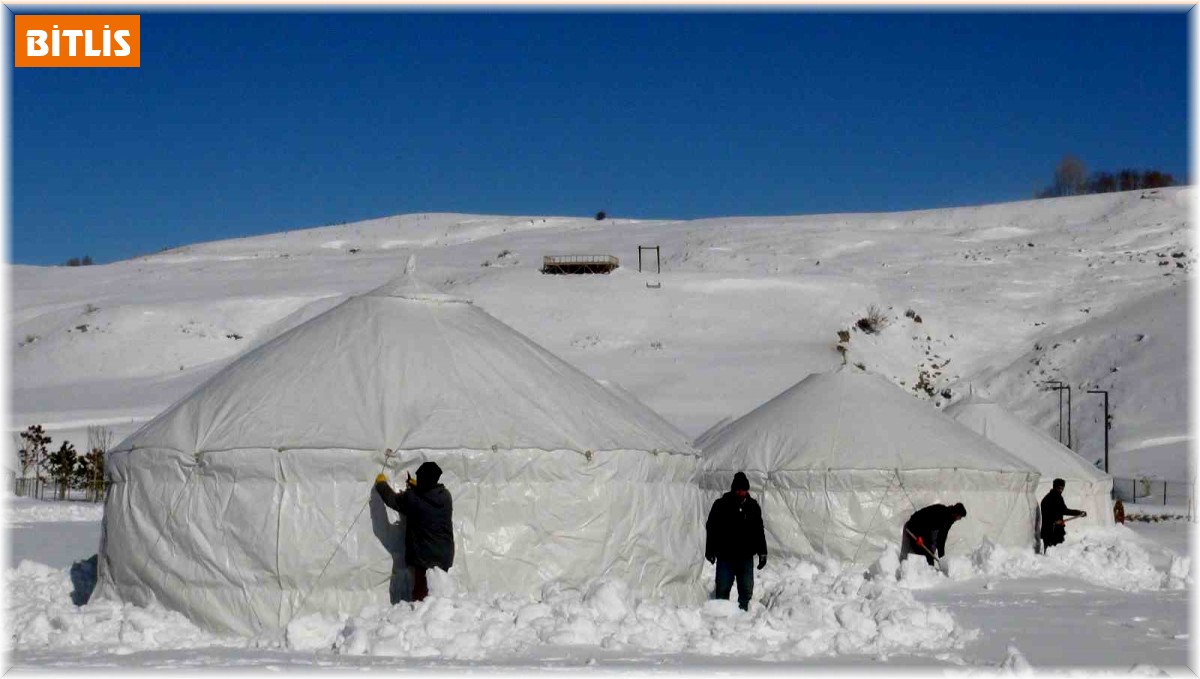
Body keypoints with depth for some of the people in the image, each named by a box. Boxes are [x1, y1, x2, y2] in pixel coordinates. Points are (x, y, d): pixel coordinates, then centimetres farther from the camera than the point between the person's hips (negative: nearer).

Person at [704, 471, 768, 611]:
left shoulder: (753, 506, 8)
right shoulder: (721, 505, -2)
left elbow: (759, 531, 15)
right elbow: (711, 528, 1)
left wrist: (762, 553, 11)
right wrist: (710, 551, -4)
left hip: (746, 557, 3)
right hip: (725, 557, -3)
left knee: (746, 590, 4)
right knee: (722, 589, -2)